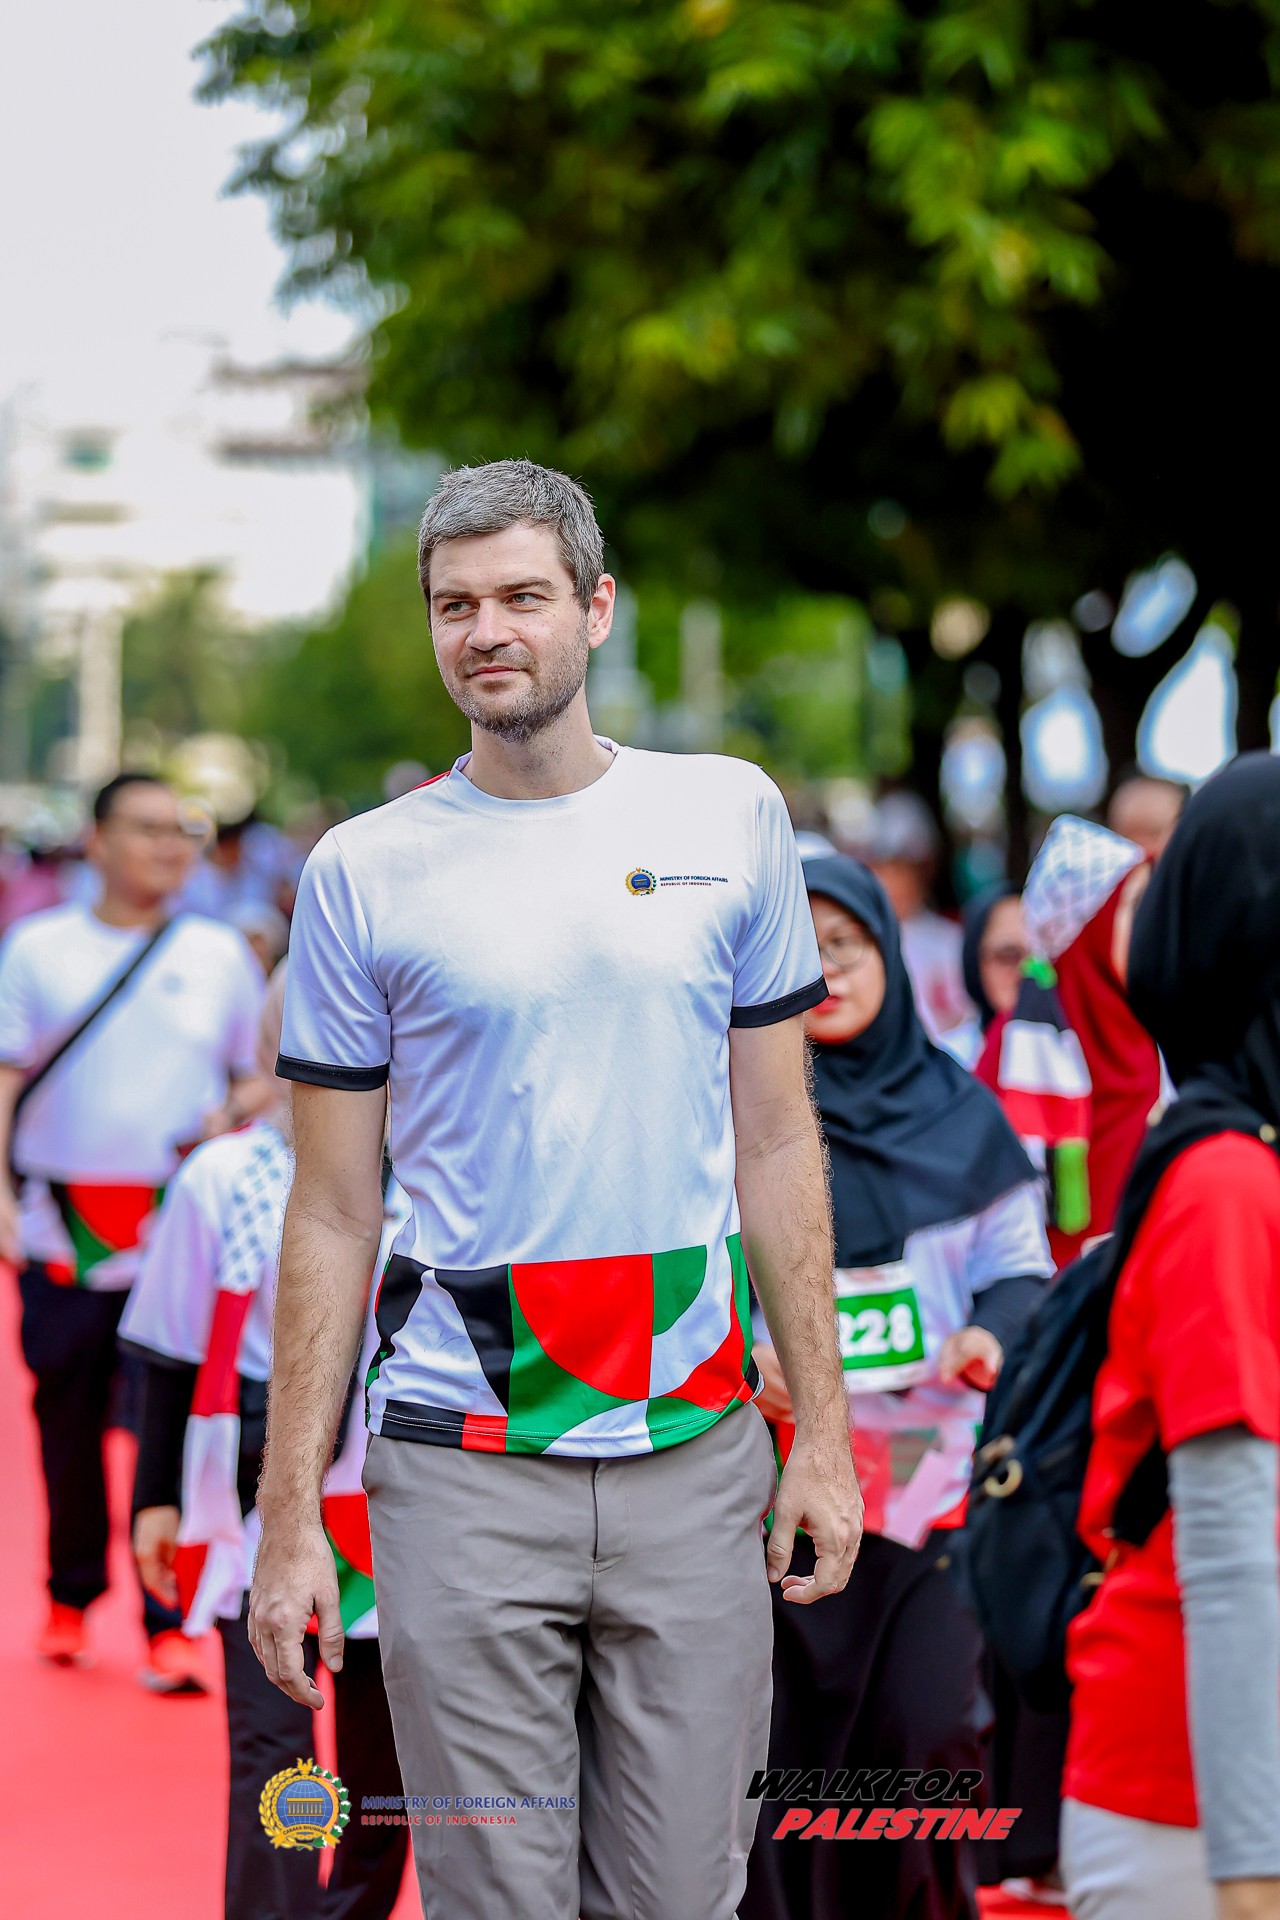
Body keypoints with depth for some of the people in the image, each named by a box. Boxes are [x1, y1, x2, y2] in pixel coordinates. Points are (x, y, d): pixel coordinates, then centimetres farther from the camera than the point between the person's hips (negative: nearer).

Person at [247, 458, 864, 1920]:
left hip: (695, 1458, 1)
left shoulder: (729, 816, 7)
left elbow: (775, 1142, 10)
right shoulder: (363, 872, 1)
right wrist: (289, 1514, 0)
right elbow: (332, 1213, 4)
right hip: (463, 1469, -1)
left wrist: (822, 1431, 5)